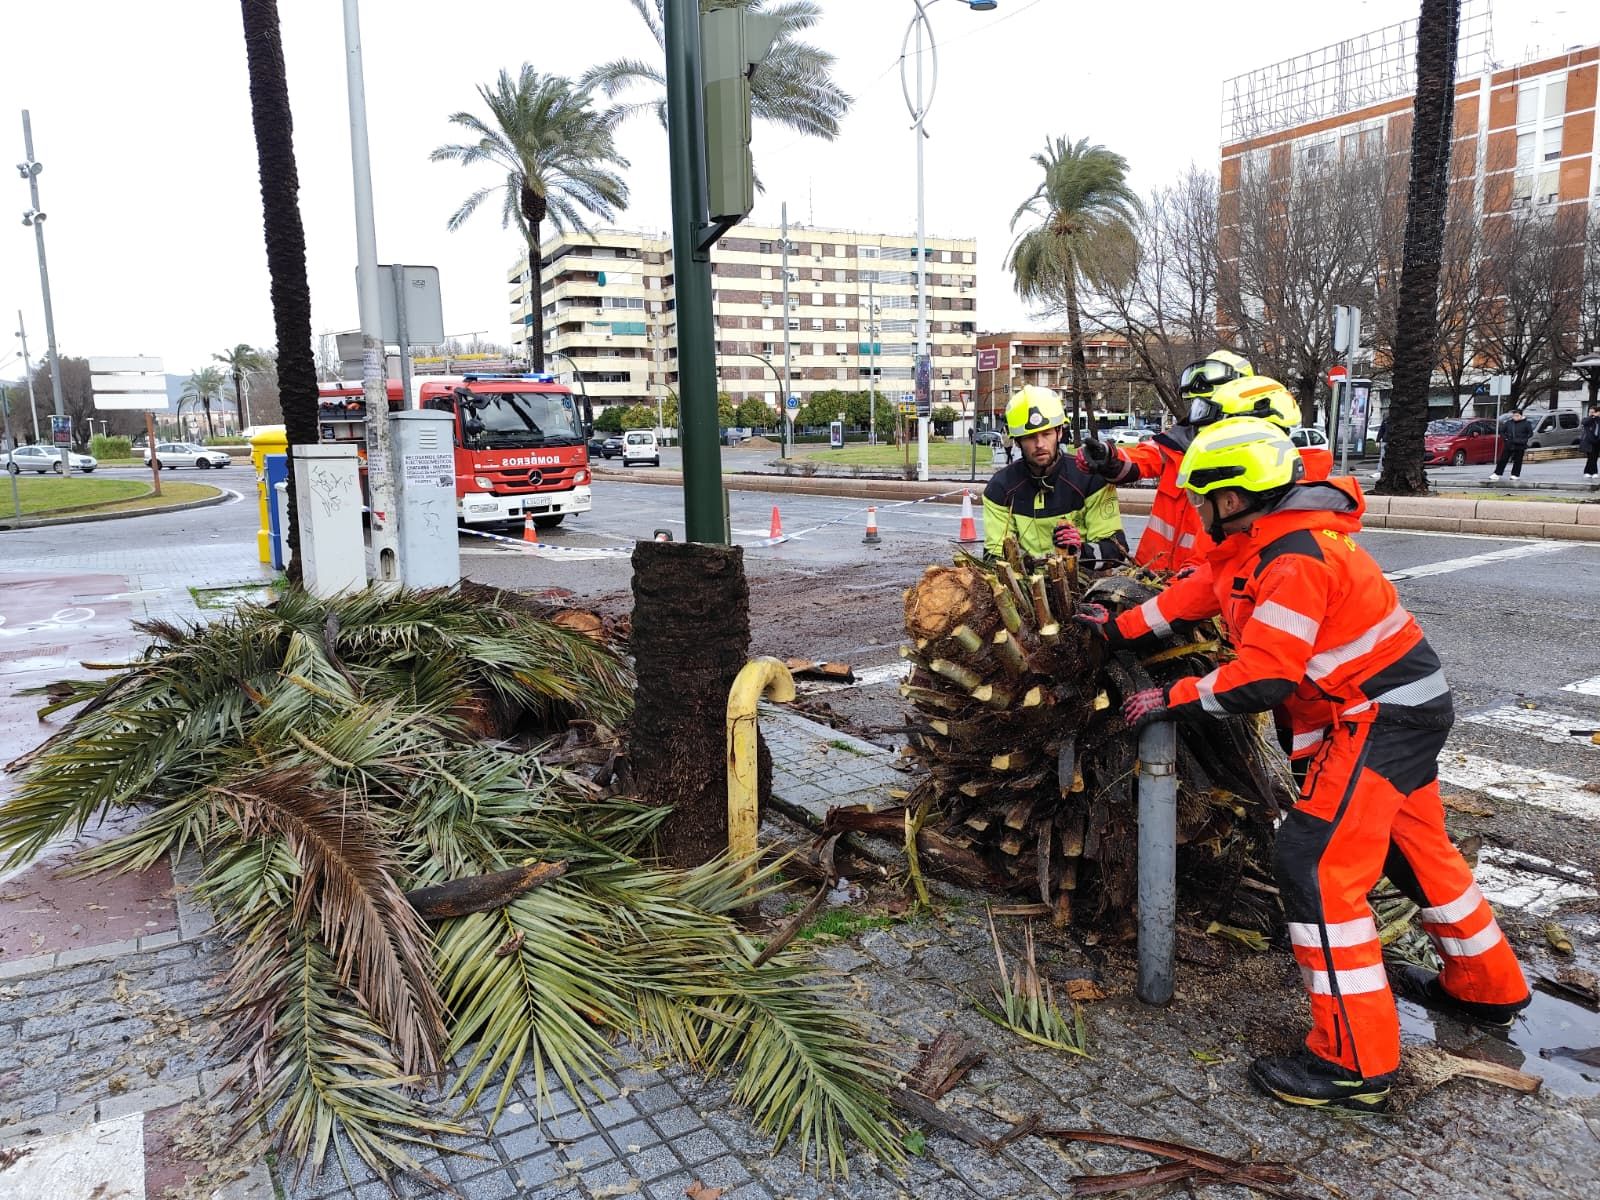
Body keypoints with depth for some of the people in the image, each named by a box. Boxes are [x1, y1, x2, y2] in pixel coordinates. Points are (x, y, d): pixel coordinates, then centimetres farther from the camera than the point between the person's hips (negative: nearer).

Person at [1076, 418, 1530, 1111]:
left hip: (1378, 721, -11)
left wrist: (1170, 700, -18)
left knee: (1313, 866, -13)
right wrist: (1120, 627, 17)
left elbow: (1262, 678, -29)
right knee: (1415, 851, 24)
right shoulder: (1260, 543, 4)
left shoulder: (1295, 561, -26)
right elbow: (1196, 594, 16)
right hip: (1400, 710, 11)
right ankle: (1486, 988, 45)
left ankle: (1354, 1064, -6)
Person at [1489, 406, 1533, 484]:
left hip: (1520, 446, -2)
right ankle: (1497, 474, 2)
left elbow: (1530, 434, 2)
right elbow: (1502, 431, 14)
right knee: (1502, 460, 0)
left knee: (1517, 461, 4)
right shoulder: (1508, 423, 5)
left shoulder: (1526, 423, -1)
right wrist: (1505, 438, 0)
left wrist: (1524, 440, -10)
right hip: (1508, 445, 2)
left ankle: (1515, 475, 14)